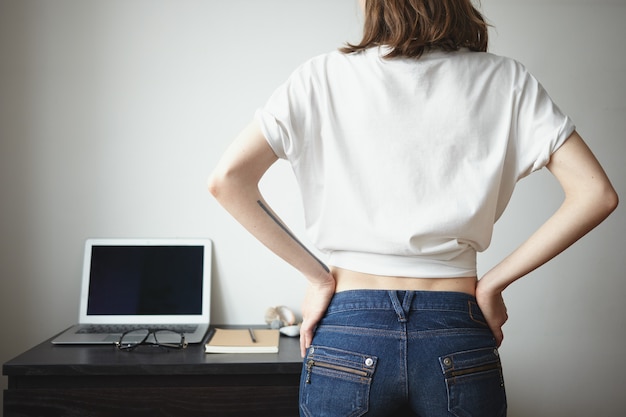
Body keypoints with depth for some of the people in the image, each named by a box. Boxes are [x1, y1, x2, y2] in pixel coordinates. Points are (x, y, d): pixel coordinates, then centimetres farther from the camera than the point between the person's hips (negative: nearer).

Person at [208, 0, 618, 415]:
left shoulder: (324, 76, -2)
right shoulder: (504, 80, 0)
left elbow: (227, 179, -9)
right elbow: (595, 193, -5)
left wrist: (317, 276, -4)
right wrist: (493, 283, -2)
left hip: (346, 335, 0)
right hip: (457, 342, 1)